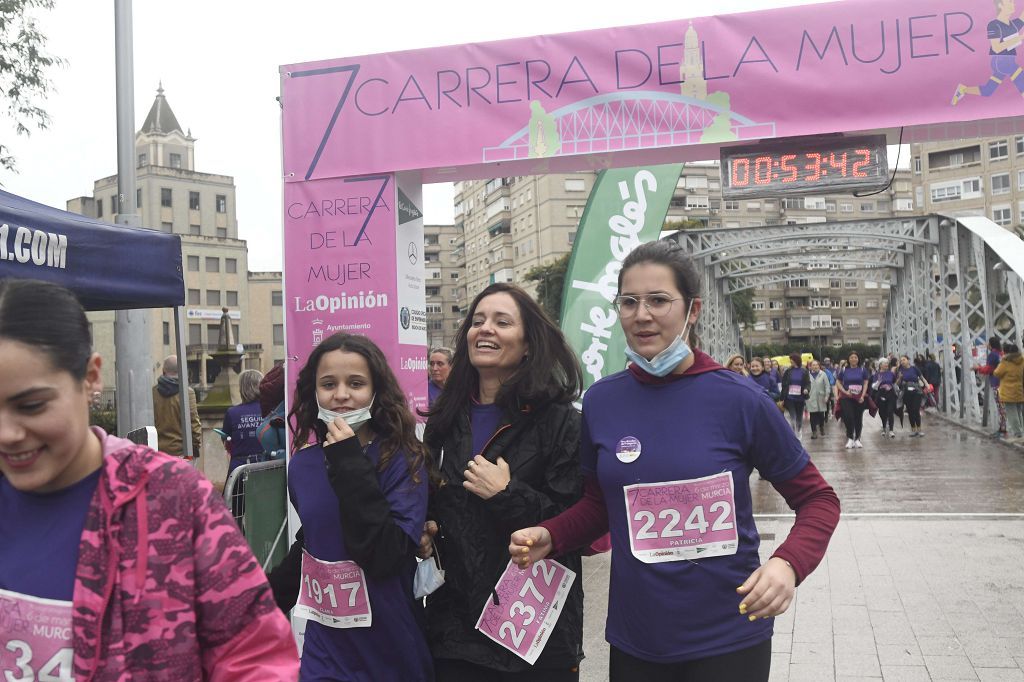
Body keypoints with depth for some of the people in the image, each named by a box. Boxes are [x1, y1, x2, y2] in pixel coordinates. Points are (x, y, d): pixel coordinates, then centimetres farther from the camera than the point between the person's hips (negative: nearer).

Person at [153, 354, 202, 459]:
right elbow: (193, 422, -10)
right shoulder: (187, 392, -9)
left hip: (158, 450, 3)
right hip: (180, 450, -3)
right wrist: (196, 446, 0)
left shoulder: (153, 392, 0)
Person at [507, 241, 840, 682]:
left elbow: (817, 498, -2)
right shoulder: (601, 401, -4)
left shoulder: (738, 400, -13)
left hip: (727, 640, -2)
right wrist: (549, 537, -8)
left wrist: (788, 563, -20)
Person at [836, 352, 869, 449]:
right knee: (848, 417, -11)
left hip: (859, 398, 1)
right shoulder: (844, 370, 1)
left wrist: (863, 396, -9)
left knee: (858, 418, 7)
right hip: (847, 397, -1)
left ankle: (857, 439, 20)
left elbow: (865, 383, 2)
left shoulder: (862, 370, 2)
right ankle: (850, 438, 4)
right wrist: (845, 391, -11)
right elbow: (838, 382, 4)